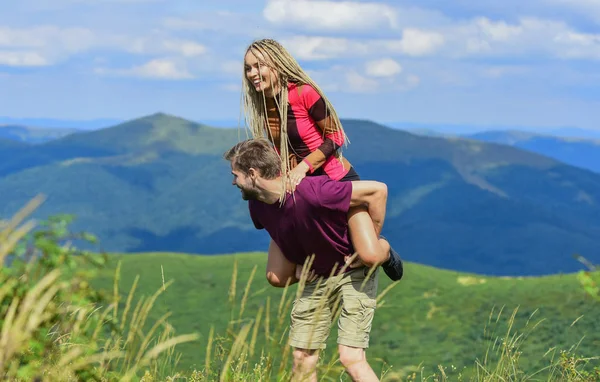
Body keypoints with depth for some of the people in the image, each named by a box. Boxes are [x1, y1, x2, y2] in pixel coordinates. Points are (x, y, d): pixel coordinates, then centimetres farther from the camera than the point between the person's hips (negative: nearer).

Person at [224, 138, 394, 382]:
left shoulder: (312, 192, -34)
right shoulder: (257, 205, -9)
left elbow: (378, 190, -28)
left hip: (354, 271, -7)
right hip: (317, 277, 7)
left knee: (351, 358, -16)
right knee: (302, 356, 6)